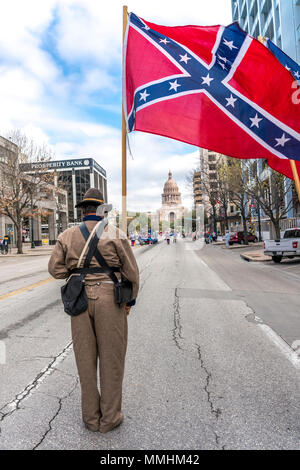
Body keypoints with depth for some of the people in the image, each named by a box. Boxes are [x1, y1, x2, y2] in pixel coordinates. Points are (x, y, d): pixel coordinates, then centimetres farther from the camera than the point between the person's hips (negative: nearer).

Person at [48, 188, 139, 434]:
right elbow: (131, 271, -5)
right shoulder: (115, 234, -6)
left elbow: (55, 268, 1)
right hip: (110, 299, -3)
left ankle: (91, 417, 31)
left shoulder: (67, 235, 3)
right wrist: (130, 300, 6)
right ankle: (110, 418, 26)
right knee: (111, 359, 11)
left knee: (86, 358, 15)